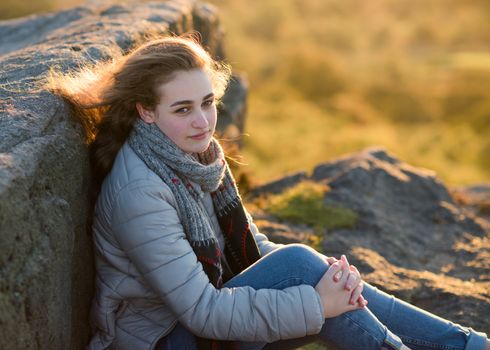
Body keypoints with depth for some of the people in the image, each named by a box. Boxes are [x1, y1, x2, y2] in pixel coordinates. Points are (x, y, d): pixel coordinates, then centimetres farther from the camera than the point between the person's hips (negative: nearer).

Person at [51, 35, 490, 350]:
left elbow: (249, 244, 4)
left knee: (336, 288, -10)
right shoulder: (139, 194, -27)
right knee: (298, 262, -24)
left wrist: (325, 280, -14)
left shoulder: (198, 153, 0)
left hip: (201, 312, 8)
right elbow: (202, 311, -28)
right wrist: (315, 305, -29)